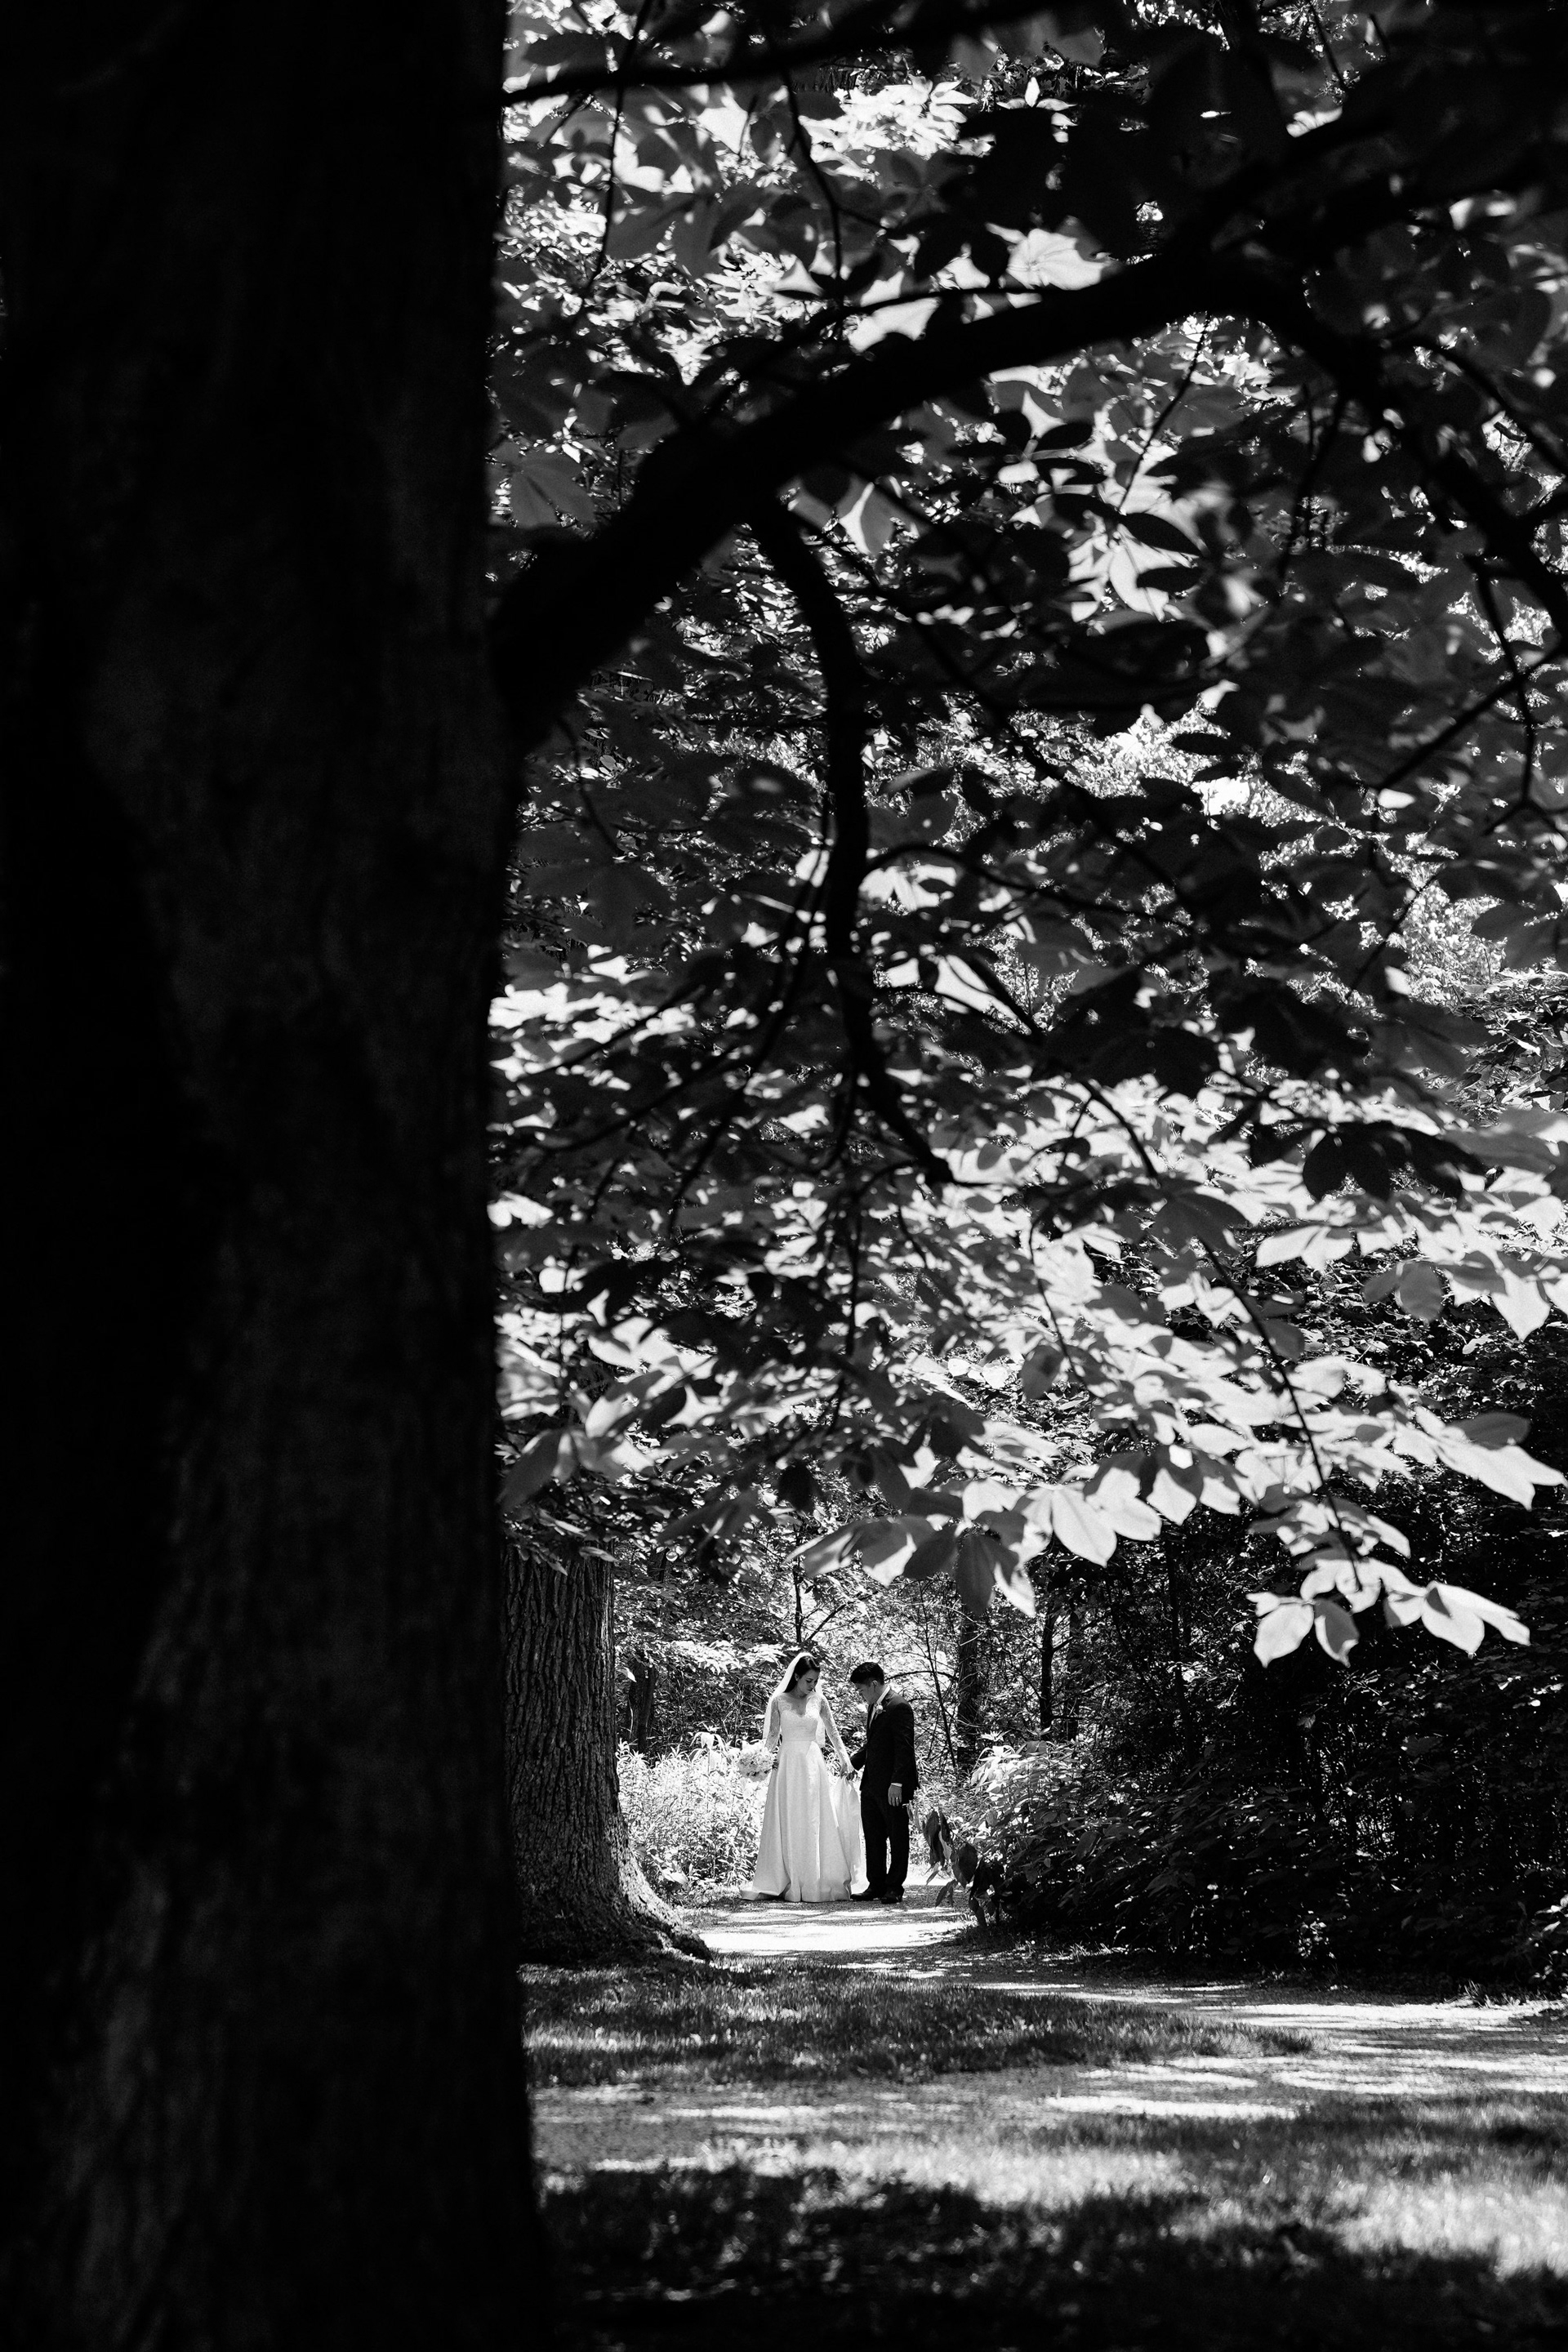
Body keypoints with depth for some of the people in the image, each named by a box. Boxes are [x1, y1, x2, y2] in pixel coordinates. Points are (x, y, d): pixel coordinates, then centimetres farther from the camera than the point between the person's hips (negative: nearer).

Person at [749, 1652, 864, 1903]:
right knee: (789, 1824, -2)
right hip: (787, 1764, -2)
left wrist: (845, 1759, 2)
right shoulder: (779, 1701, 1)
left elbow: (833, 1732, 11)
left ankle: (820, 1883, 2)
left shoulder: (819, 1700, 6)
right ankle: (788, 1885, -1)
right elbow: (772, 1735, 3)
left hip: (813, 1764, 2)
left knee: (817, 1825, 0)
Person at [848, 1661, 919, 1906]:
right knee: (873, 1838, 13)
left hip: (892, 1787, -9)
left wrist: (897, 1783, -23)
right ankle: (876, 1886, 21)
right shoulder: (873, 1707, 13)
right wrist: (853, 1763, 12)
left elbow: (905, 1748, -19)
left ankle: (894, 1888, 8)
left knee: (897, 1838, 2)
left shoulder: (899, 1707, -15)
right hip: (871, 1784, 9)